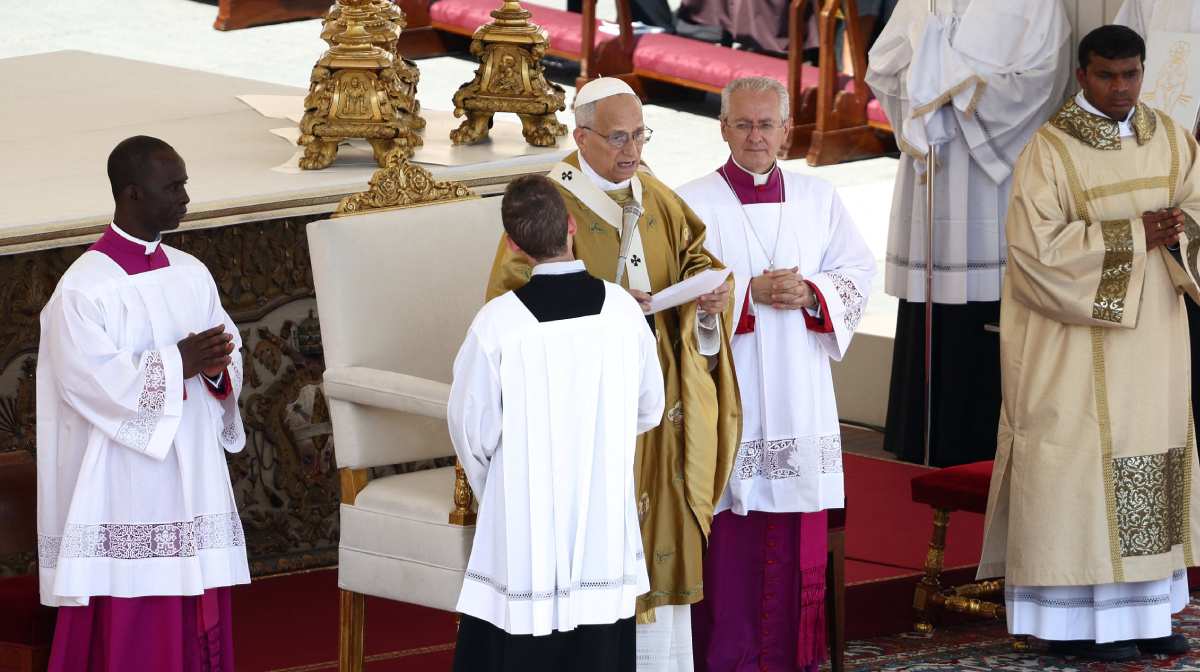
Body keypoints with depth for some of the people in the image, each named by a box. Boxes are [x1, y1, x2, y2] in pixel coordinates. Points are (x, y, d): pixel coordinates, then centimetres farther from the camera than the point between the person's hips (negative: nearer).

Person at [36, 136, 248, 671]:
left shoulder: (192, 275, 11)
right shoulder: (84, 287, -11)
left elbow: (230, 349, 12)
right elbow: (92, 381, -19)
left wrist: (216, 367, -11)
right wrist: (179, 363, -16)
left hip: (193, 481, 7)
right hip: (125, 490, -7)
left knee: (198, 620, 6)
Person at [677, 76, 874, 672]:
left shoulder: (818, 199, 10)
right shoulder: (694, 203, -2)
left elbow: (858, 270, 8)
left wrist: (812, 294, -10)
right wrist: (751, 293, -18)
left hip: (797, 394, 4)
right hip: (727, 391, -4)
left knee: (796, 537, 4)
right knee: (730, 534, -4)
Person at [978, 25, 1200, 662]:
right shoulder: (1049, 149, -10)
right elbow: (1037, 247, -18)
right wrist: (1133, 235, -20)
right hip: (1079, 340, -6)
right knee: (1081, 464, -5)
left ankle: (1143, 609, 13)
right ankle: (1075, 618, -1)